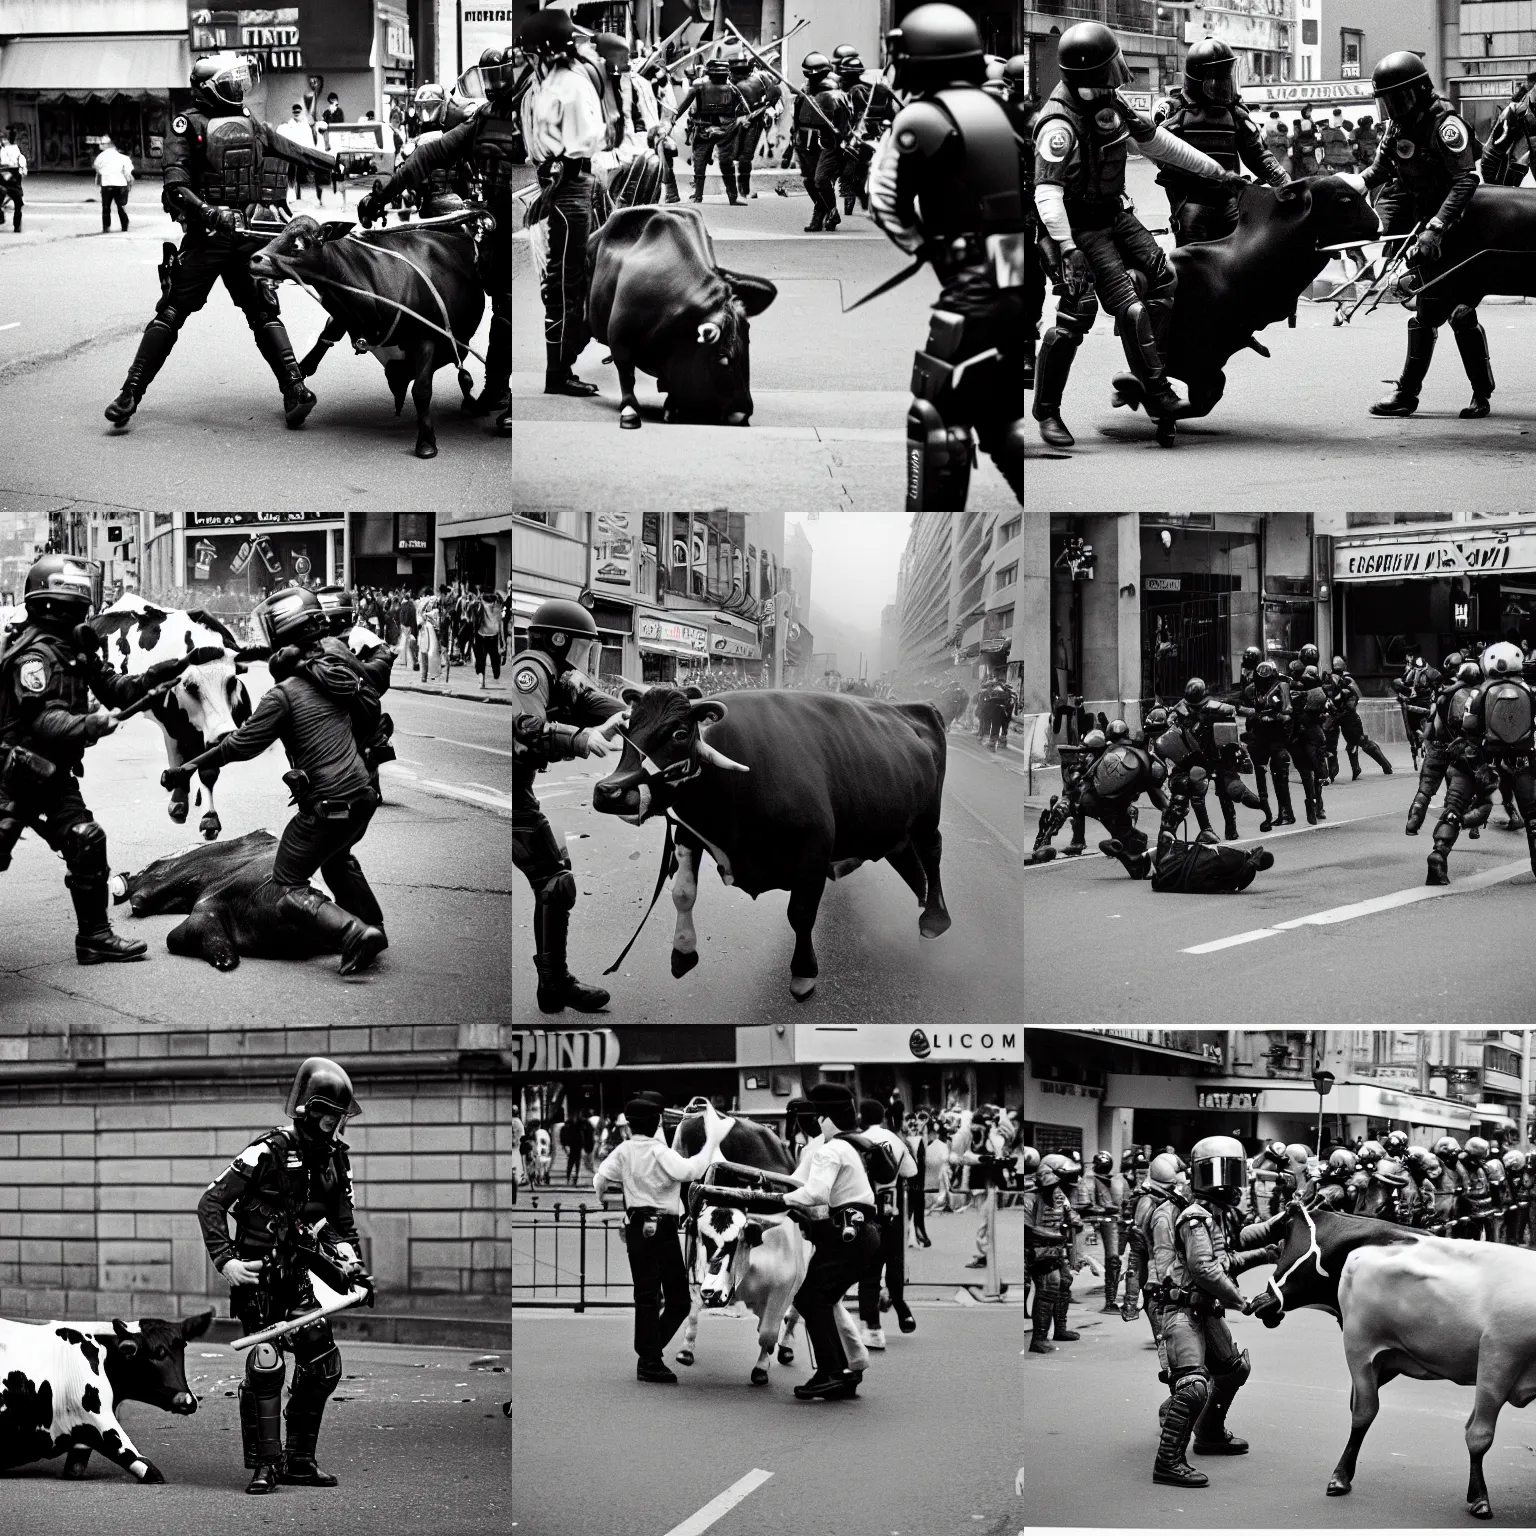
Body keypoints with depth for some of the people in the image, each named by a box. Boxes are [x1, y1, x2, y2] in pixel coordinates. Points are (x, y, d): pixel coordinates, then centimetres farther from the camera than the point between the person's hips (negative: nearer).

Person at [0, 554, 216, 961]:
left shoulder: (76, 650, 9)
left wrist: (178, 666, 2)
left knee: (87, 843, 0)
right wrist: (88, 725, -46)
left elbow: (118, 690, 10)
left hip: (52, 775, 8)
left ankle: (94, 937, 4)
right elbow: (45, 720, -29)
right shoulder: (36, 654, -20)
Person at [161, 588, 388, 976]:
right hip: (362, 795, 8)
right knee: (337, 858, 36)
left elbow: (241, 746, -14)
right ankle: (373, 925, 34)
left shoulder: (284, 694, -15)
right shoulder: (340, 667, 5)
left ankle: (354, 934, -15)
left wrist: (187, 769, -5)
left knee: (288, 890, 2)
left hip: (325, 806, -8)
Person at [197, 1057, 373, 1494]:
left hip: (296, 1275, 7)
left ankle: (299, 1460, 14)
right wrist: (226, 1261, -22)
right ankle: (265, 1465, -9)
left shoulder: (336, 1159, 5)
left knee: (323, 1365, 3)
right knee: (266, 1365, -15)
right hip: (257, 1275, -7)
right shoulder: (270, 1150, -15)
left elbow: (342, 1223, 16)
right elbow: (210, 1203, -15)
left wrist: (347, 1258, -3)